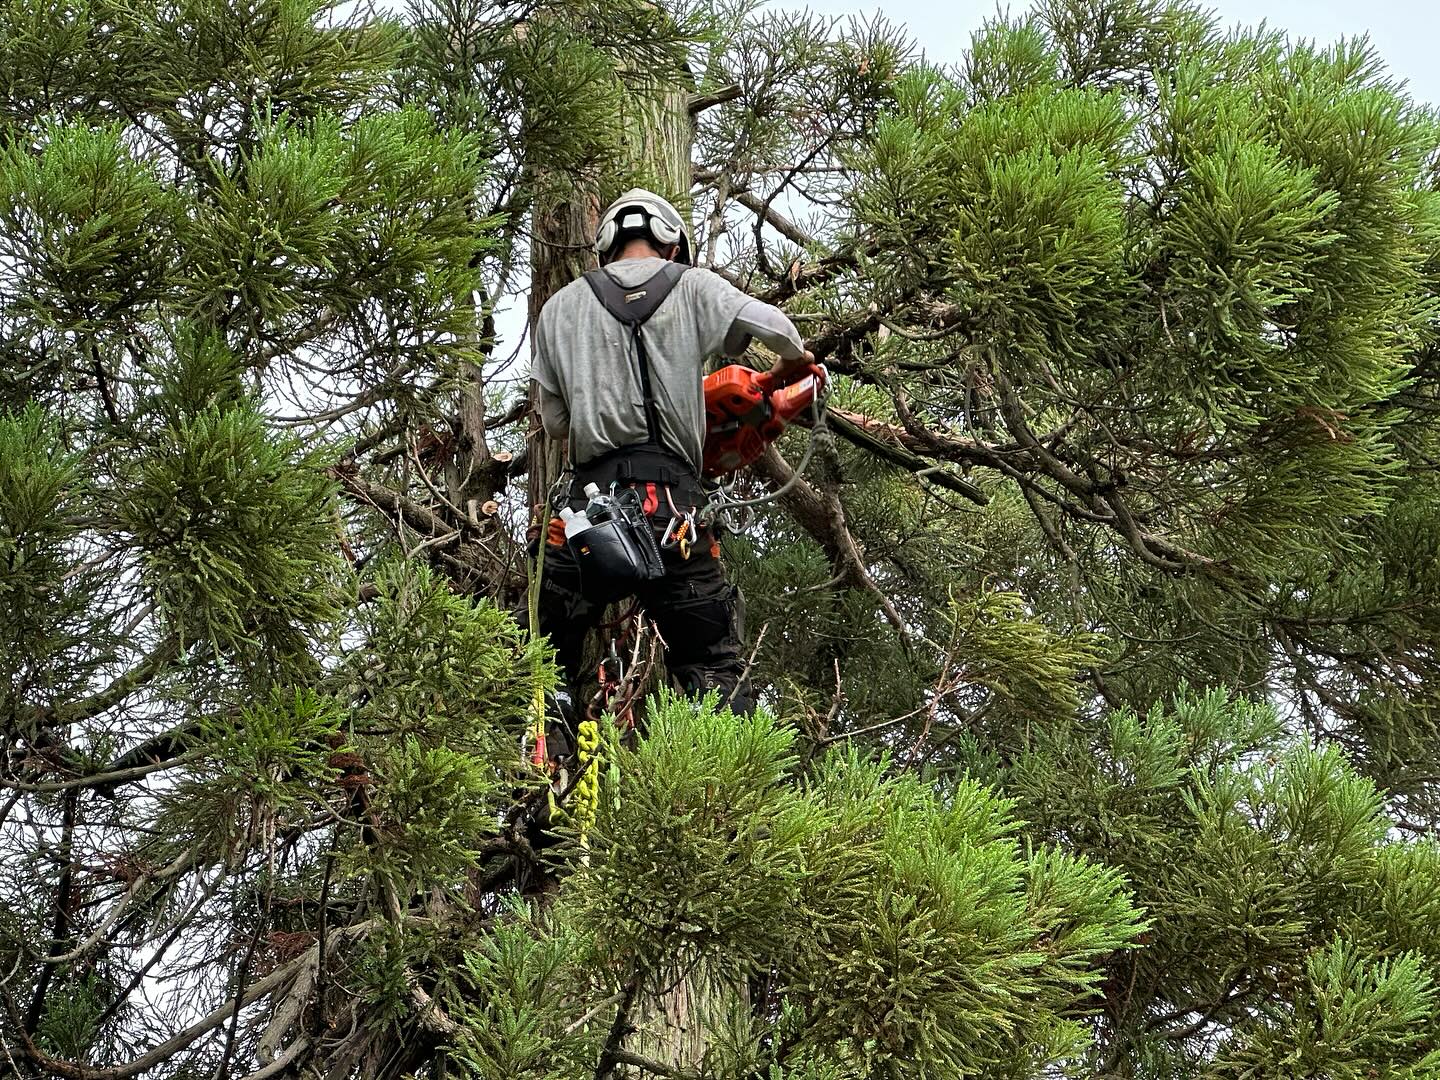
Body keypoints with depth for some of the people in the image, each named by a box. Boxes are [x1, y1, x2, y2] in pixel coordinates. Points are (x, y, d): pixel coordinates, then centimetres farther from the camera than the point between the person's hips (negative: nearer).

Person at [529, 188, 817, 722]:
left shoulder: (560, 307, 15)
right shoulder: (692, 286, 8)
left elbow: (554, 422, 16)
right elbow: (776, 327, -4)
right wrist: (794, 362, 18)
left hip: (586, 499, 2)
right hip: (669, 498, -1)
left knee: (551, 661, 13)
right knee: (713, 668, 4)